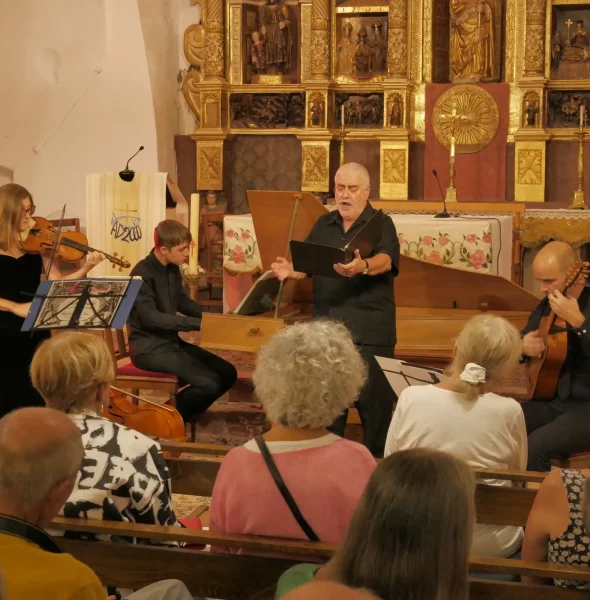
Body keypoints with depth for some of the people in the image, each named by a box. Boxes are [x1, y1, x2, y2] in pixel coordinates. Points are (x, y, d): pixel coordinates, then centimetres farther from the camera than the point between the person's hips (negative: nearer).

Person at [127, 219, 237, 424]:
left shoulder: (172, 269, 8)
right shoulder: (142, 274, -18)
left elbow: (183, 302, 23)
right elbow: (151, 317, -25)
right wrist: (198, 324, -28)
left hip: (172, 341, 9)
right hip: (149, 347, -9)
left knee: (227, 373, 0)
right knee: (209, 383, -22)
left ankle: (186, 414, 13)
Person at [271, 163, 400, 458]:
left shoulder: (381, 224, -4)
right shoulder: (324, 225, 13)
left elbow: (386, 259, -22)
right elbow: (306, 264, 12)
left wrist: (363, 266, -45)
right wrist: (290, 271, -12)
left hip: (370, 332, -5)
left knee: (374, 401, -3)